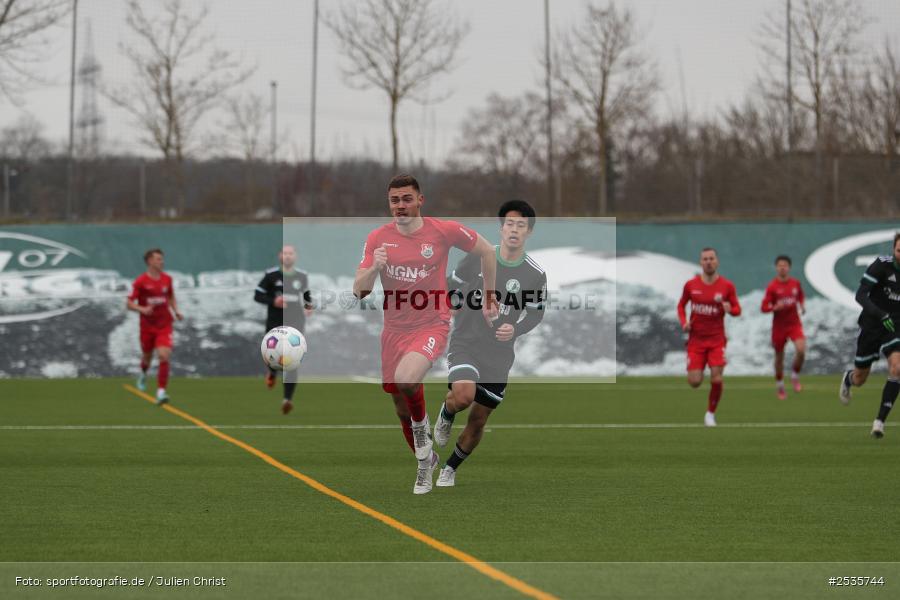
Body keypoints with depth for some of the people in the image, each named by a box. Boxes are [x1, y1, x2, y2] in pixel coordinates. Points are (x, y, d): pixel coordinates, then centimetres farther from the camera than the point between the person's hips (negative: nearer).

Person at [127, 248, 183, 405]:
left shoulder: (167, 279, 3)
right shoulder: (140, 281, -9)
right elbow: (129, 303, -9)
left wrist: (176, 311, 4)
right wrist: (142, 309, -27)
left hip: (164, 326, 1)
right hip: (147, 326, -1)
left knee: (164, 356, -17)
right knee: (147, 356, 16)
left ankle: (161, 392, -17)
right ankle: (143, 374, 53)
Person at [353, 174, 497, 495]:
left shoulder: (444, 230, -9)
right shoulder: (378, 239, -3)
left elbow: (487, 251, 7)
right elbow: (358, 291, -5)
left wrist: (490, 298, 11)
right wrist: (374, 268, -26)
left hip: (432, 326, -4)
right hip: (395, 331, 4)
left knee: (405, 379, -32)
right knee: (401, 406, 12)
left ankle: (422, 426, -1)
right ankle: (426, 460, 37)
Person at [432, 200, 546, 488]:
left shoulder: (536, 275, -5)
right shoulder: (477, 257, -8)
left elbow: (536, 313, 7)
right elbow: (452, 287, 6)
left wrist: (515, 329, -11)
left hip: (500, 355, 2)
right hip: (466, 344, -2)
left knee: (478, 422, 8)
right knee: (464, 395, -31)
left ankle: (450, 469, 32)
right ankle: (446, 414, 6)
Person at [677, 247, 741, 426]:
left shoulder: (727, 286, -4)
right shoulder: (691, 285, -2)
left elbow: (737, 310, 3)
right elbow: (681, 305, 13)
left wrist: (730, 309, -21)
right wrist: (684, 322, -5)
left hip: (717, 340, -1)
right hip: (696, 339, 1)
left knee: (716, 380, -12)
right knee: (694, 382, -7)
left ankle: (710, 413, 11)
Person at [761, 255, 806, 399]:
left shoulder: (795, 283, 3)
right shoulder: (772, 286, -7)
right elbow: (764, 307, -6)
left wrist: (802, 306, 3)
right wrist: (775, 307, -24)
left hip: (794, 324, 1)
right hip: (779, 326, -1)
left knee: (801, 350, -21)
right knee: (779, 356, 8)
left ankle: (795, 376, 4)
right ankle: (779, 385, 28)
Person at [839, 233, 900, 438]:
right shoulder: (882, 265, -17)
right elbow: (860, 295, -25)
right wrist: (881, 315, -38)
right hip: (871, 326, -2)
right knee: (859, 380, 11)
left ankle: (880, 421, -16)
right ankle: (847, 379, 52)